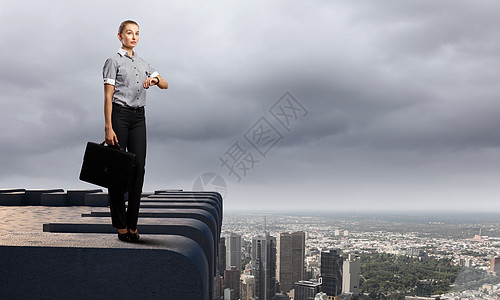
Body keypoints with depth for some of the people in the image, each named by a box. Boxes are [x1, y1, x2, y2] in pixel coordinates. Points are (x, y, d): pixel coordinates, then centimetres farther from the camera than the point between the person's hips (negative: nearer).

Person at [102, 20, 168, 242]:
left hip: (138, 117, 5)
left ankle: (132, 223, 4)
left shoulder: (143, 64, 17)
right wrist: (108, 127, -14)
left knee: (138, 167, -2)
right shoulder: (114, 62, 0)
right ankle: (120, 224, 7)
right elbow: (108, 97, -7)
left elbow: (165, 85, 10)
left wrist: (154, 79, -13)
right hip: (119, 115, -5)